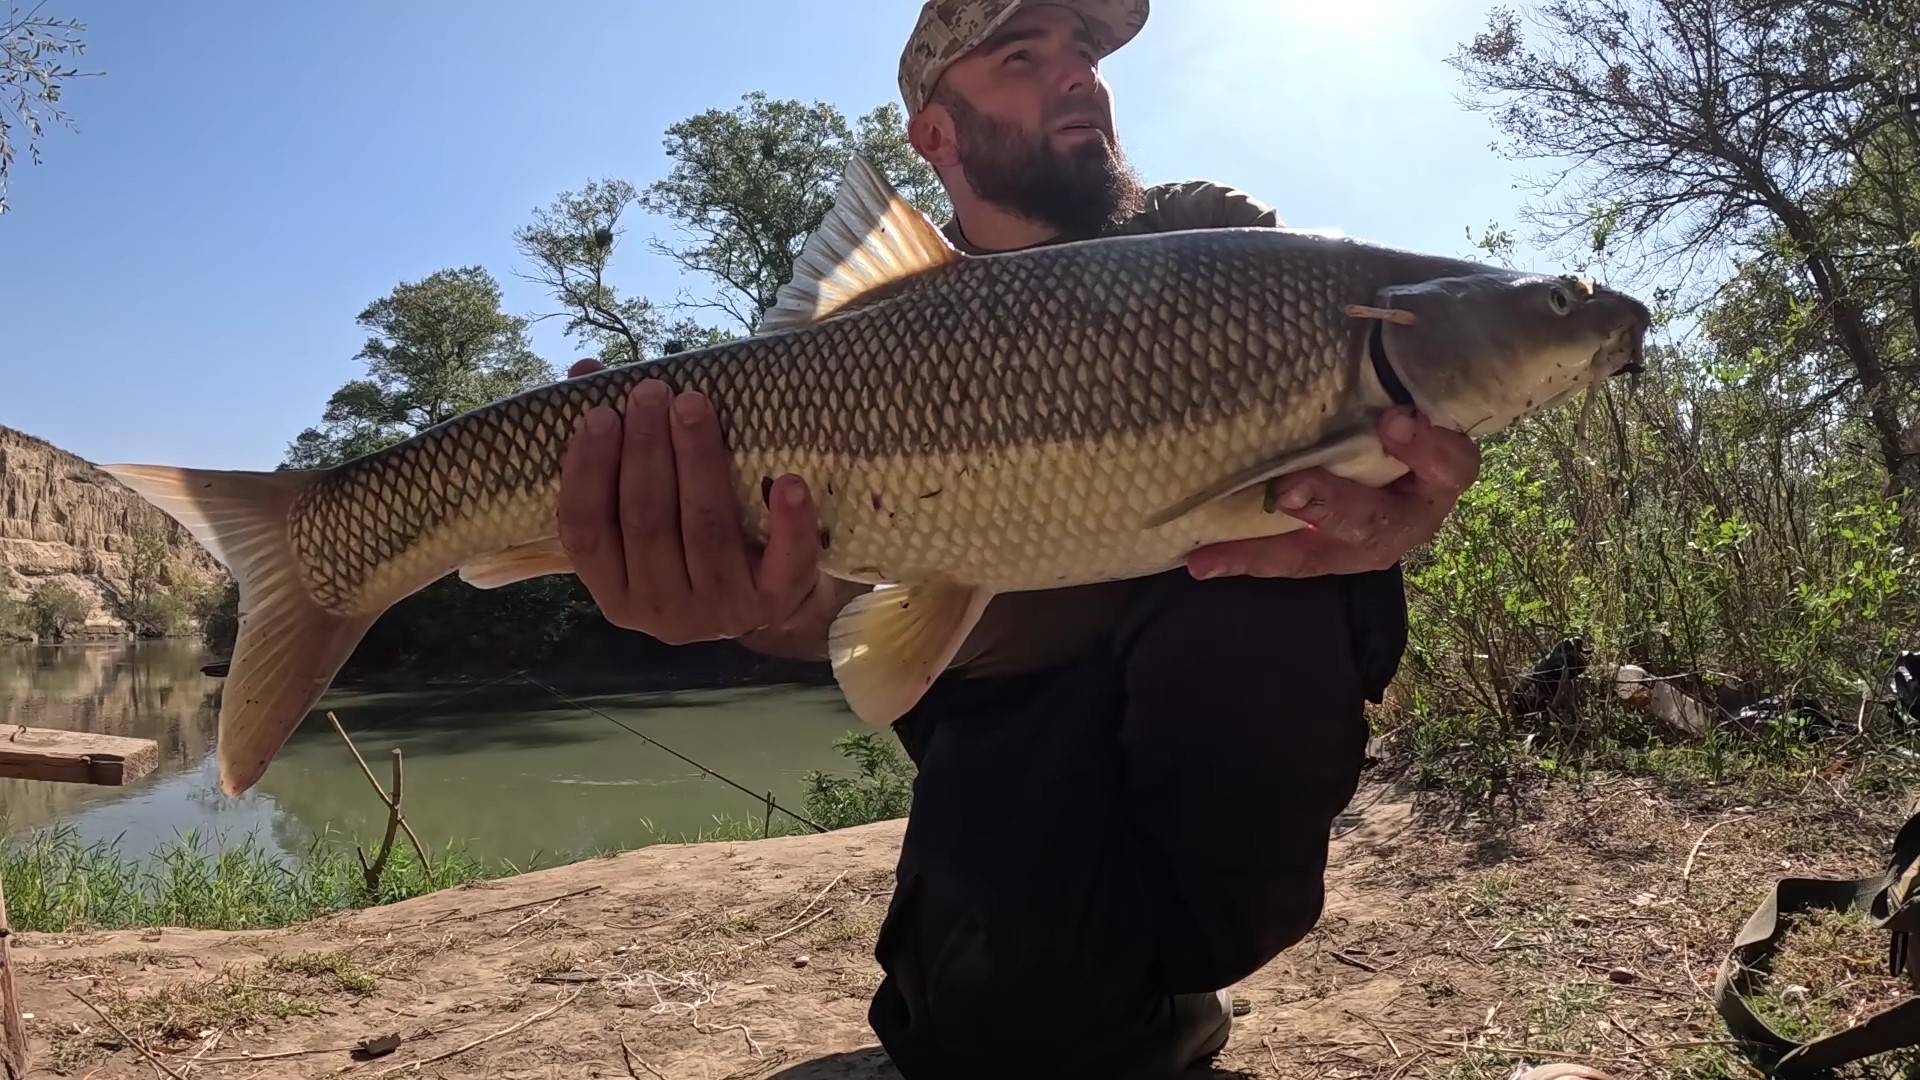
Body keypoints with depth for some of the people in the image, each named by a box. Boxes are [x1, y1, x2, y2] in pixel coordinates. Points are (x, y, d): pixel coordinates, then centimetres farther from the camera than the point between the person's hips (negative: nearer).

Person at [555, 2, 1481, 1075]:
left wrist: (1383, 512, -42)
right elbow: (847, 581, -15)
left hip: (1224, 676, 1)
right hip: (1011, 715, 0)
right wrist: (776, 604, -42)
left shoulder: (1215, 237, -2)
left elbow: (1356, 411, -15)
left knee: (1266, 615, -34)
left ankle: (1181, 948, -3)